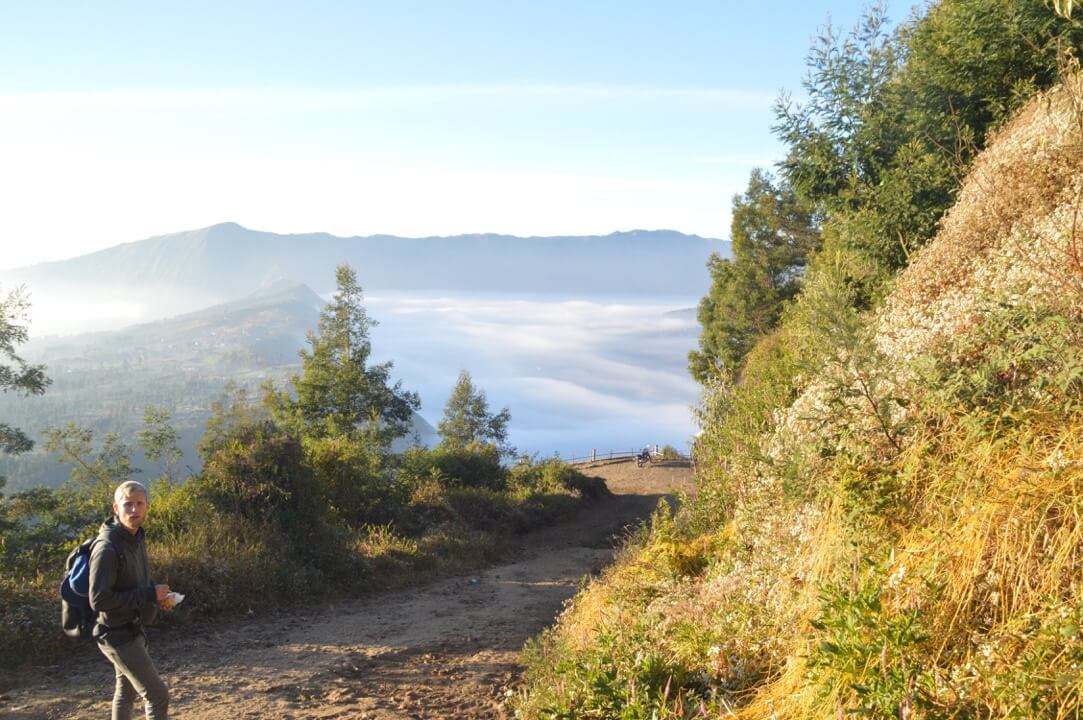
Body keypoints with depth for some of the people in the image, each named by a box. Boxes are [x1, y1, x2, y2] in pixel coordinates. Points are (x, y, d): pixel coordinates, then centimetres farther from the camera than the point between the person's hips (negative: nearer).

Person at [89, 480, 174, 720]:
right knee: (157, 695, -7)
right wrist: (148, 595, -26)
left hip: (131, 629, 10)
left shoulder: (136, 538, 4)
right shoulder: (107, 548, -25)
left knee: (127, 691, 22)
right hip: (118, 635, -9)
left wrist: (157, 594, -1)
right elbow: (99, 600, -28)